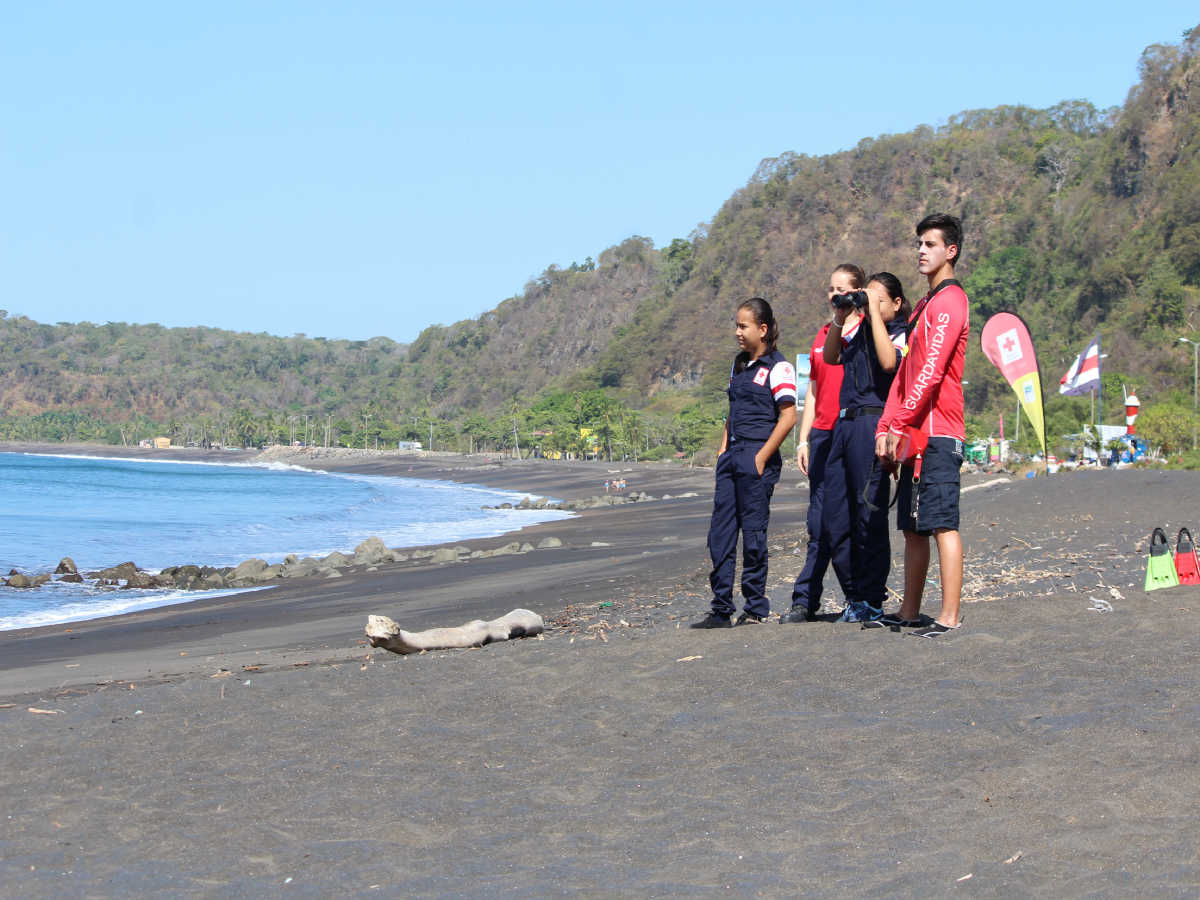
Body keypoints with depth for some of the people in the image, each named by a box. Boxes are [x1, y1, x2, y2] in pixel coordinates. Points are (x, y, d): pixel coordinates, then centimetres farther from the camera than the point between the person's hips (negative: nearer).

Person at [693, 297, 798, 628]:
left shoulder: (777, 368, -8)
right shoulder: (739, 366, 16)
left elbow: (788, 417, -14)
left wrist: (761, 458, -16)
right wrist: (724, 449, 12)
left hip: (757, 457, -8)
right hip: (732, 457, 8)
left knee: (753, 532, -3)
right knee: (720, 532, 5)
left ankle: (755, 609, 7)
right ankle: (721, 609, 9)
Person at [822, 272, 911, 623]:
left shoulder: (902, 334, -1)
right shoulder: (858, 330, 18)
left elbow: (889, 361, -19)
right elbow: (831, 357, 21)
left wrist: (873, 310, -15)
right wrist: (840, 319, 7)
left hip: (872, 424, -7)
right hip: (844, 424, 7)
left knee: (869, 514, -5)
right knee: (835, 516, 7)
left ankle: (870, 602, 1)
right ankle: (856, 594, 17)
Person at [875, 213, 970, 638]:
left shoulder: (949, 301, -9)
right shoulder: (925, 305, 22)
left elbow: (932, 372, -18)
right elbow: (905, 373, 21)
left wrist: (899, 424, -19)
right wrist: (886, 427, 13)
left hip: (938, 433, -10)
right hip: (916, 434, 10)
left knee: (942, 525, -10)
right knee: (913, 527, 12)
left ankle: (949, 617, -11)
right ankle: (909, 612, 17)